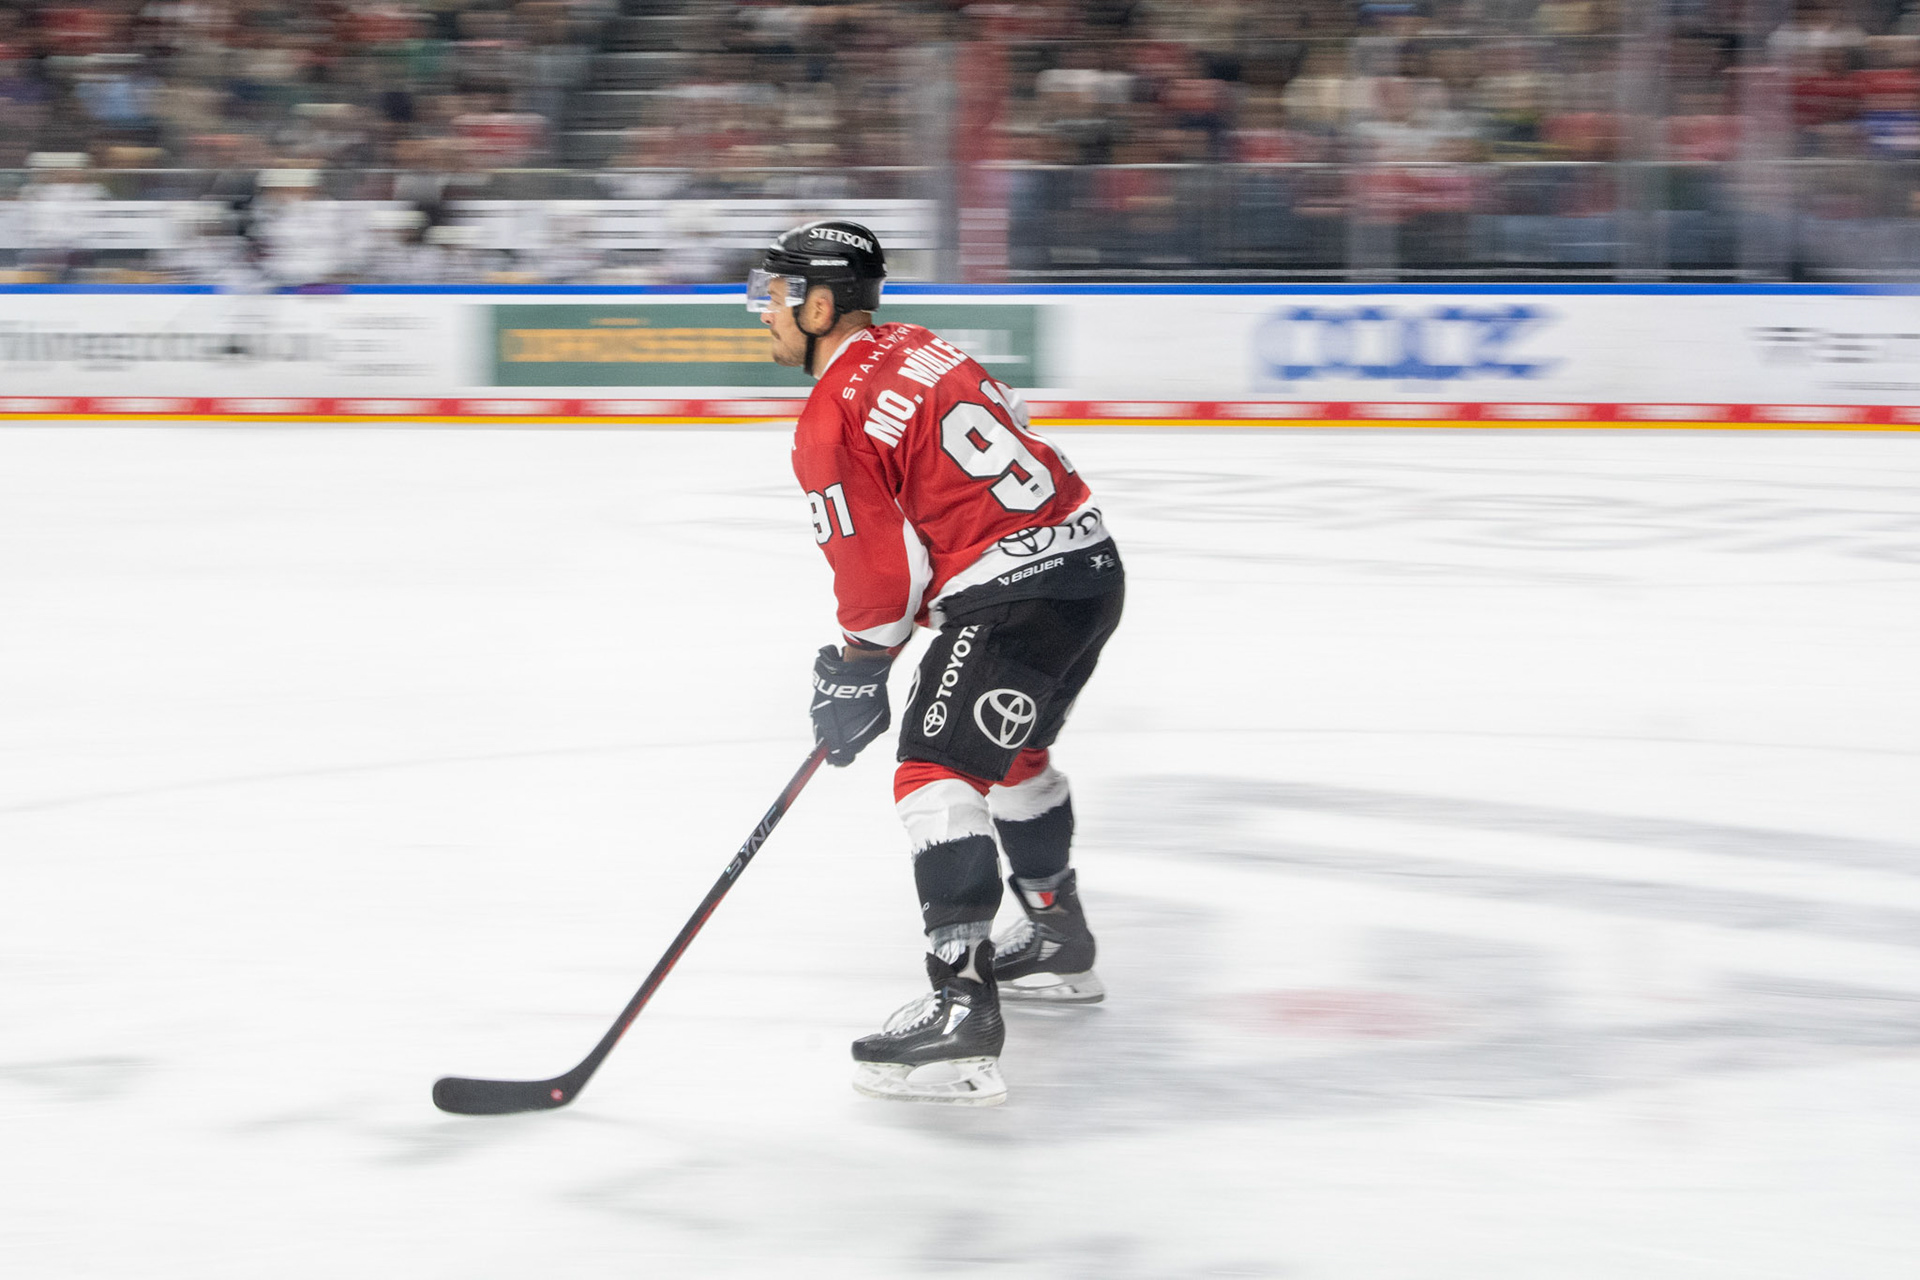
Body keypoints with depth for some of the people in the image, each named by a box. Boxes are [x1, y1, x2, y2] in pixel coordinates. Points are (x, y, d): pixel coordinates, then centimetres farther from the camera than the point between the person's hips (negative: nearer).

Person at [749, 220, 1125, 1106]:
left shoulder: (833, 419, -12)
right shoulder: (922, 350, 16)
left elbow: (878, 569, -12)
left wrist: (853, 674, 4)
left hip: (1016, 593, -10)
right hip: (1092, 562, 10)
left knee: (939, 768, -13)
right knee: (1013, 751, 29)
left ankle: (963, 1005, -25)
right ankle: (1059, 943, 47)